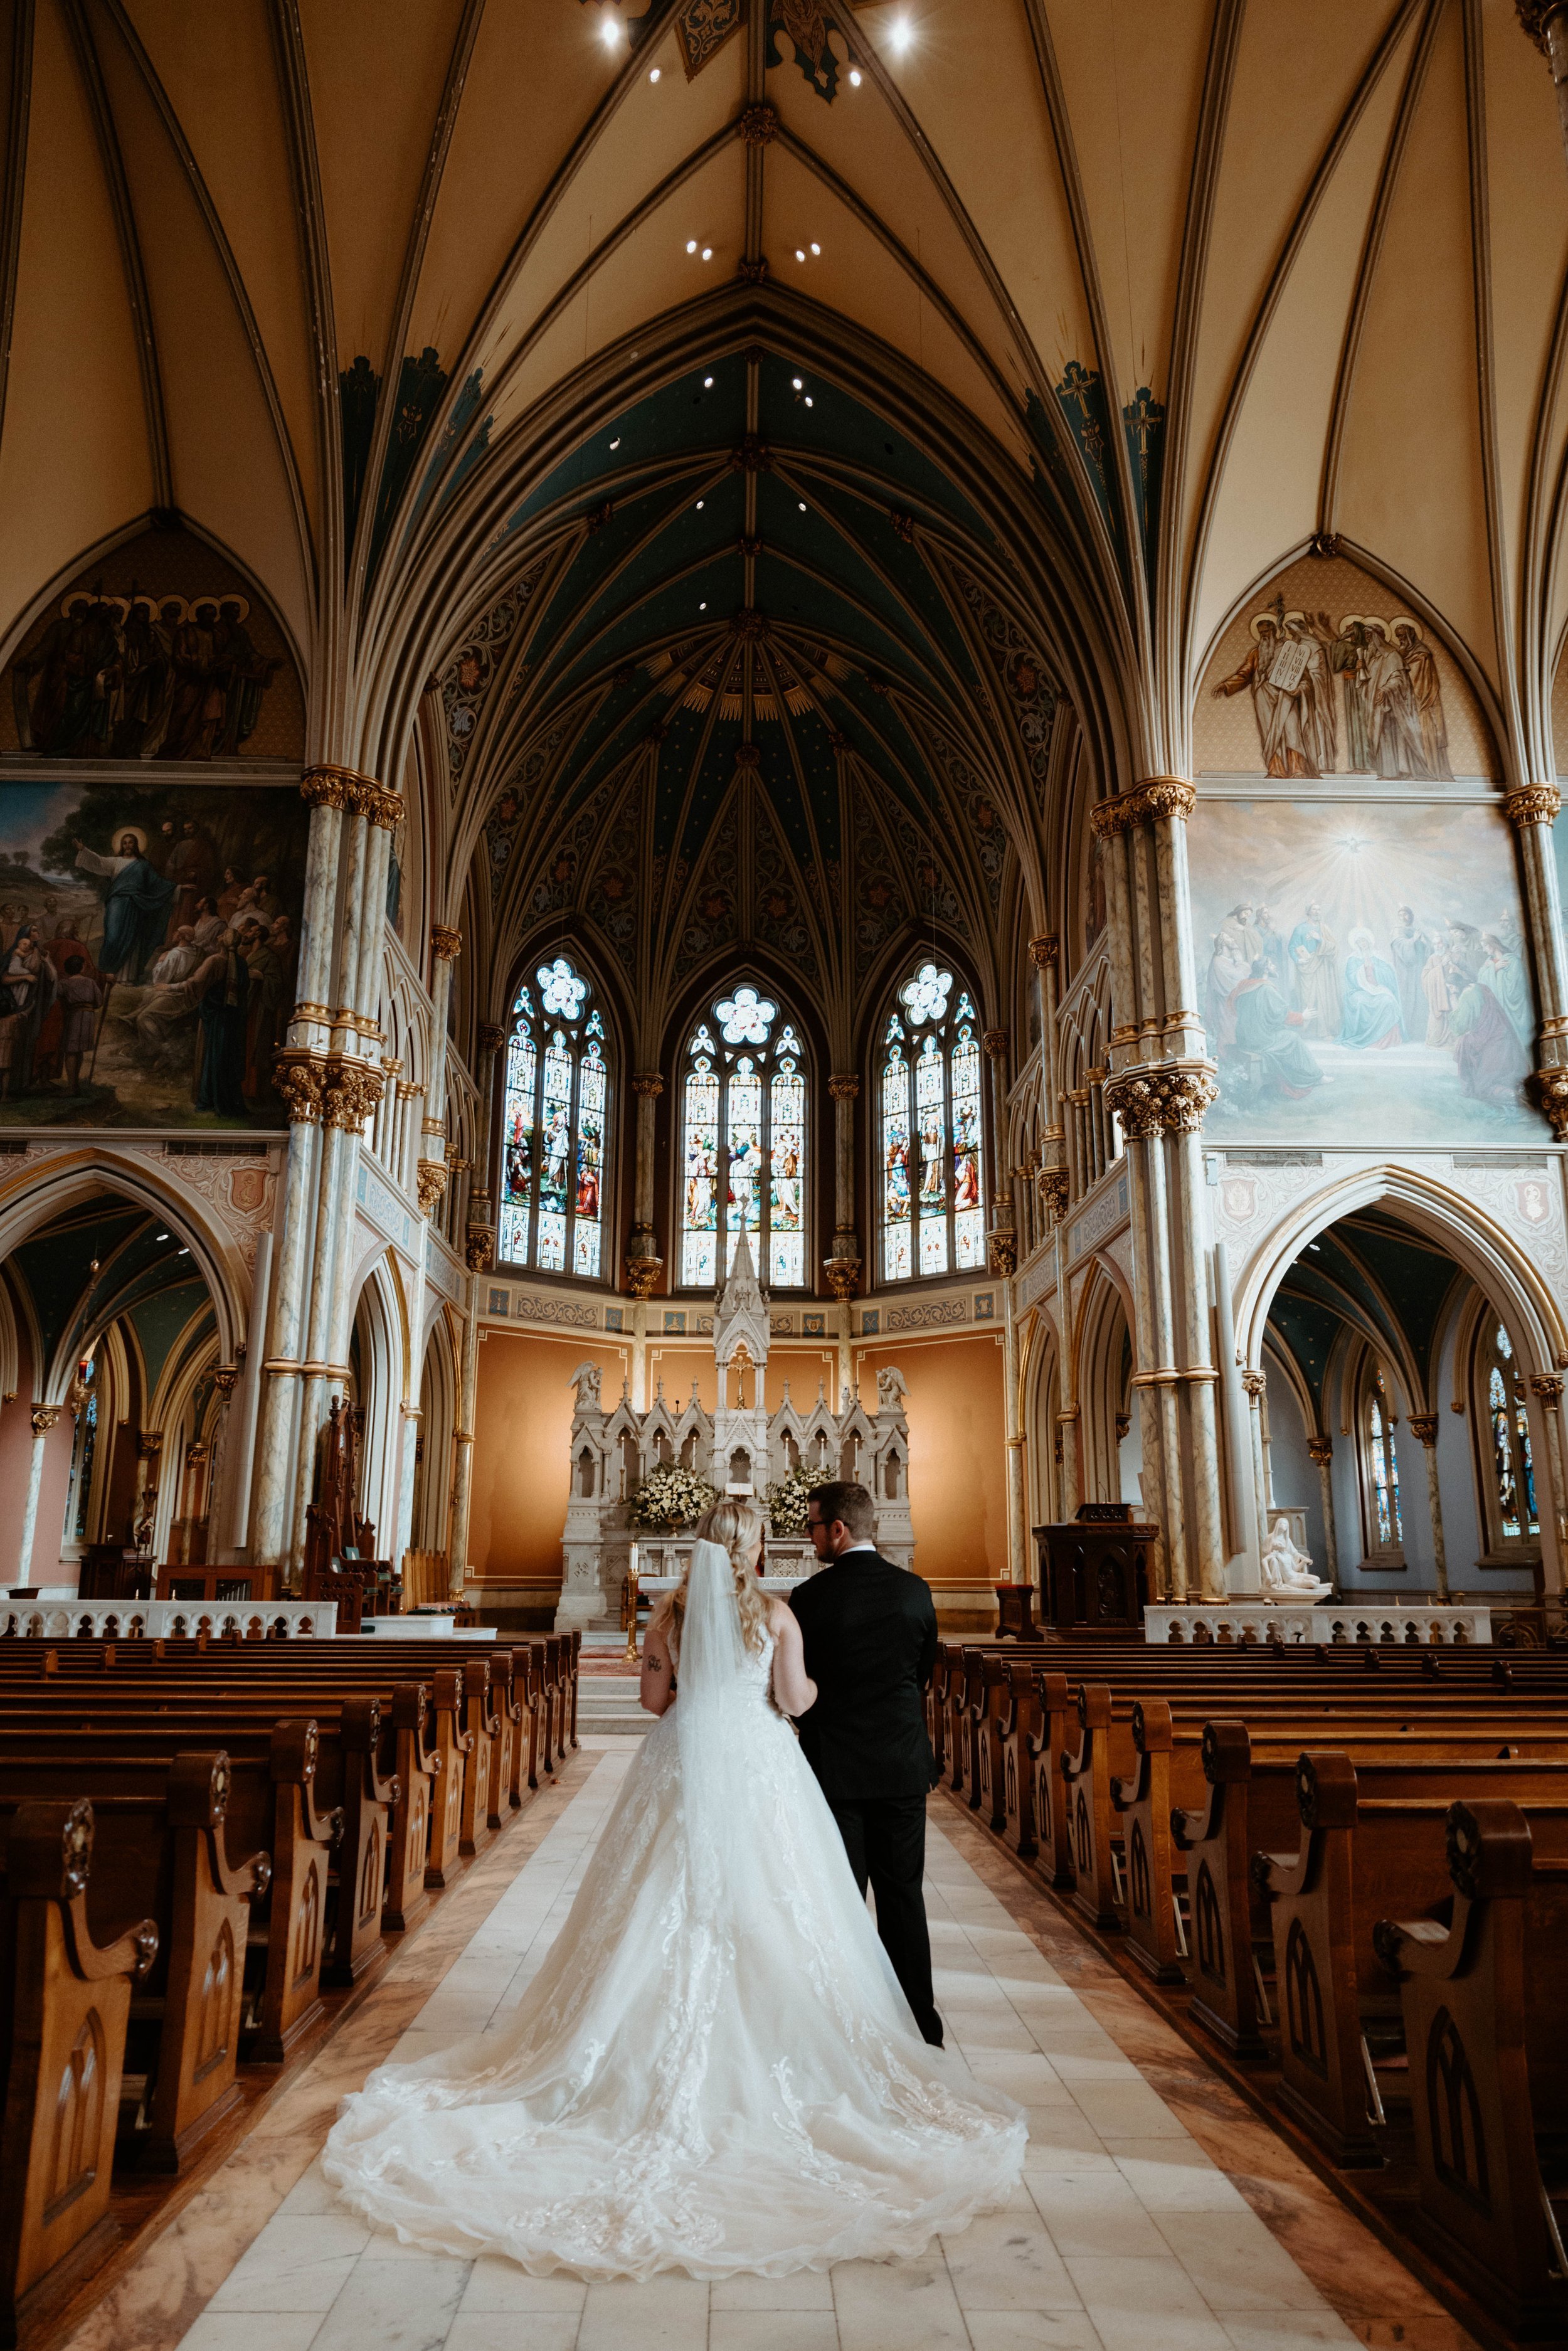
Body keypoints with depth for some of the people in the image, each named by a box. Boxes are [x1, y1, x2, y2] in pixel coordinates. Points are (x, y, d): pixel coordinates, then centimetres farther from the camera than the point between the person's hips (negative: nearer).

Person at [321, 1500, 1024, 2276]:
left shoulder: (673, 1610, 0)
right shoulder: (775, 1614, -7)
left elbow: (654, 1698, 4)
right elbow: (794, 1700, -6)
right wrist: (819, 1681, 14)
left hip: (683, 1768, 2)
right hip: (758, 1773, -2)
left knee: (671, 1917, 10)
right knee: (765, 1915, 6)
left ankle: (672, 2061, 16)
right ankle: (771, 2061, 11)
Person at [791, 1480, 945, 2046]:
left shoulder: (810, 1597, -14)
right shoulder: (915, 1591, -1)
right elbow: (924, 1674, 8)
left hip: (835, 1766, -4)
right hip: (903, 1765, 4)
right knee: (904, 1895, 14)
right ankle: (920, 2026, 20)